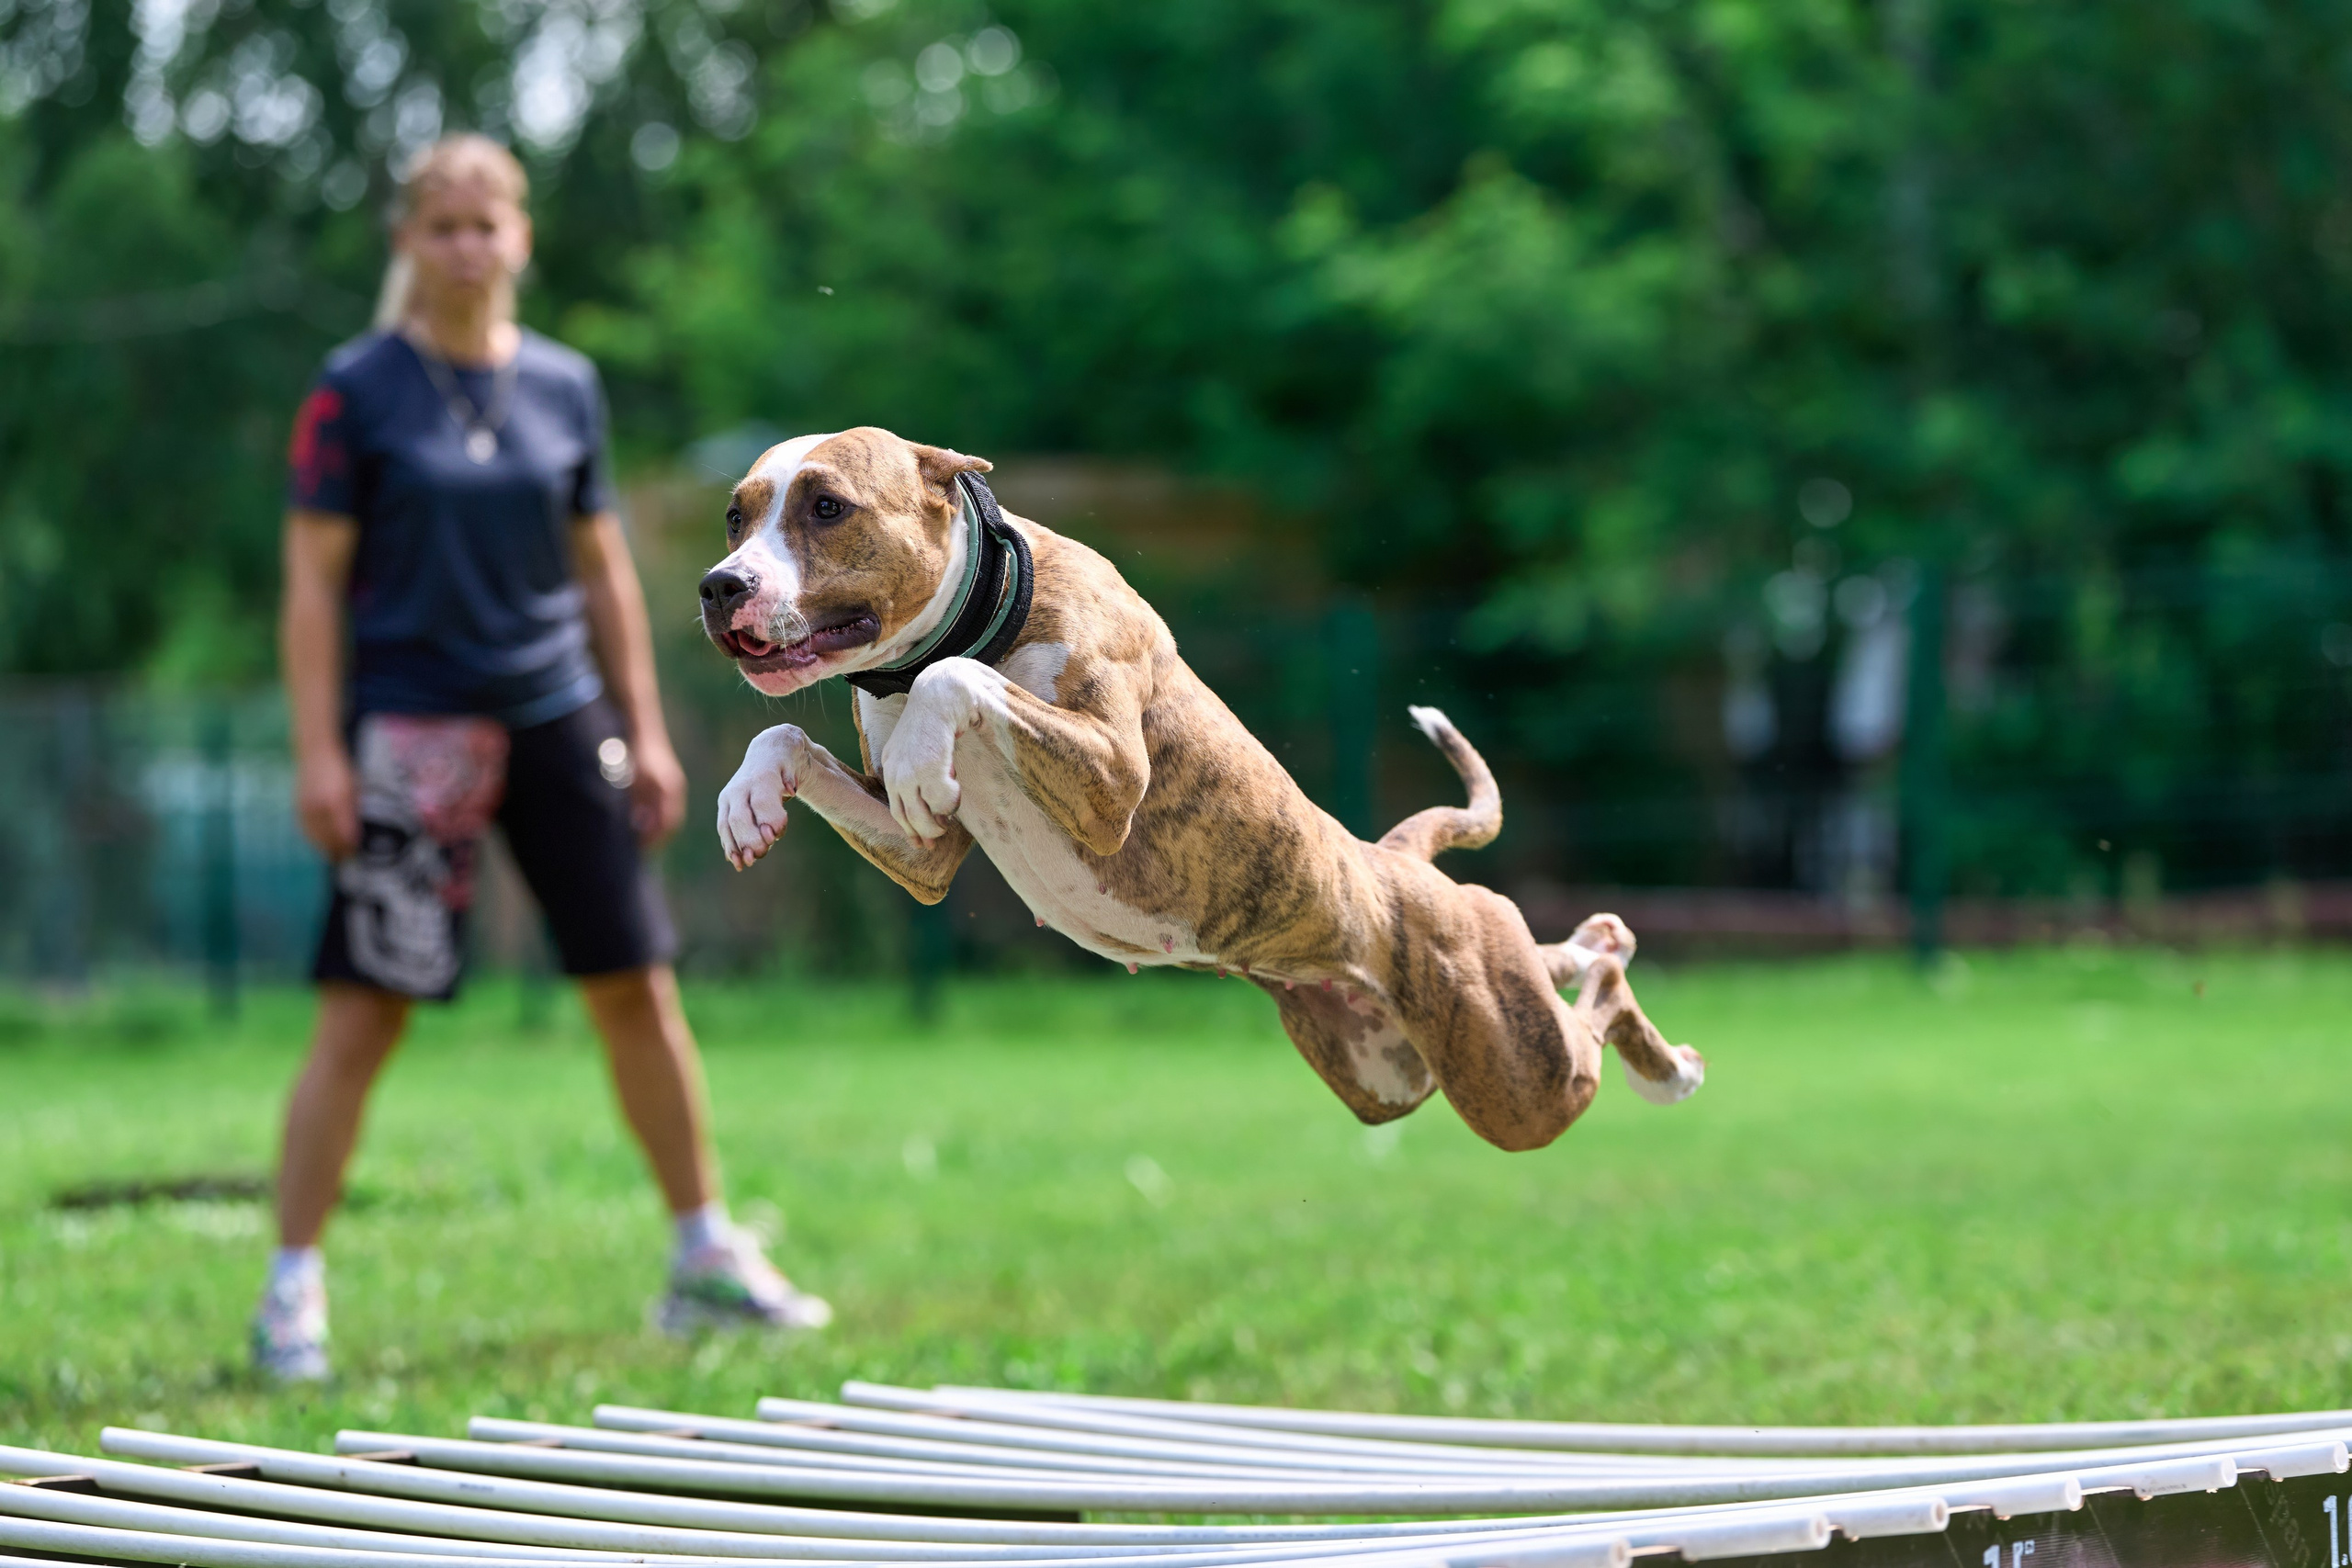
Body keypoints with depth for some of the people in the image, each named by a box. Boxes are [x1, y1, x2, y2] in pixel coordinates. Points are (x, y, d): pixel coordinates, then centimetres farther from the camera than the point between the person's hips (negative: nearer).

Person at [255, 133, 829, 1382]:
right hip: (410, 727, -4)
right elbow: (313, 579, -5)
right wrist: (317, 750, -11)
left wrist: (644, 730, 11)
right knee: (361, 1012, -5)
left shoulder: (564, 386, 8)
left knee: (637, 987, 5)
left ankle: (707, 1257, 17)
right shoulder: (358, 391, -4)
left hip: (555, 715, 4)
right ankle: (292, 1290, 2)